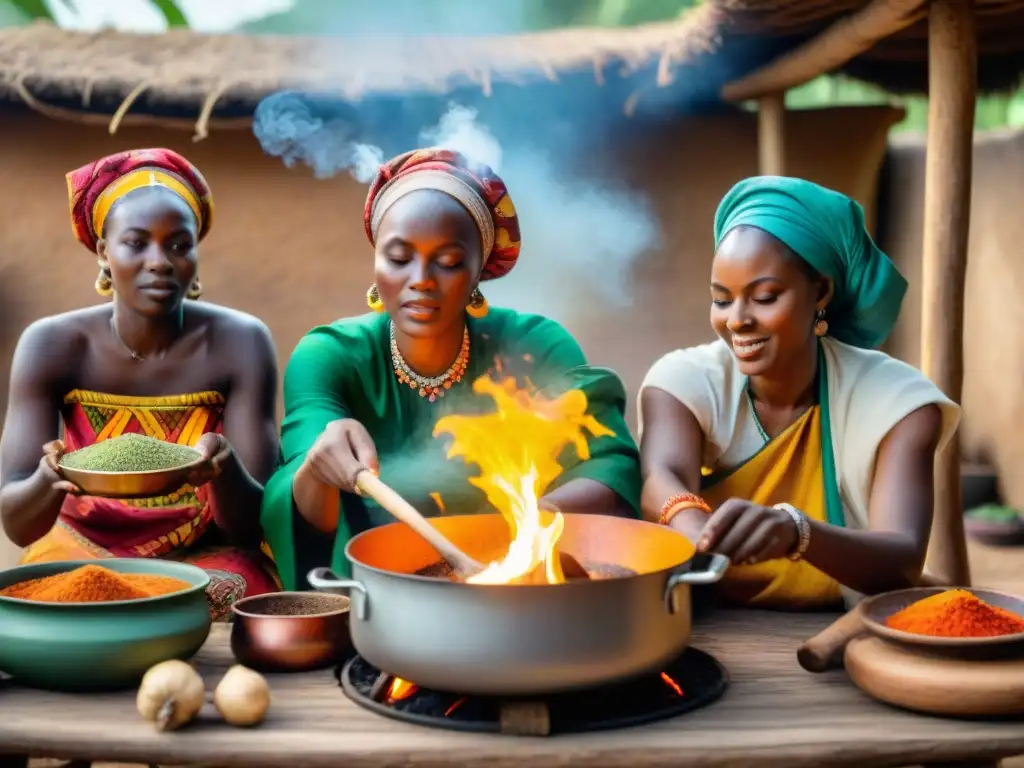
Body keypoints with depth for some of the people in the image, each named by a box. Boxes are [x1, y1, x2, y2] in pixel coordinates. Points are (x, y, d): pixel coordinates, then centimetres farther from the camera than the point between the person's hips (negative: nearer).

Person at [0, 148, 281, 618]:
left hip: (208, 561, 0)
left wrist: (225, 469, -37)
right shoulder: (52, 345, -10)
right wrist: (51, 480, -37)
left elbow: (253, 526, -15)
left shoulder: (240, 343, -13)